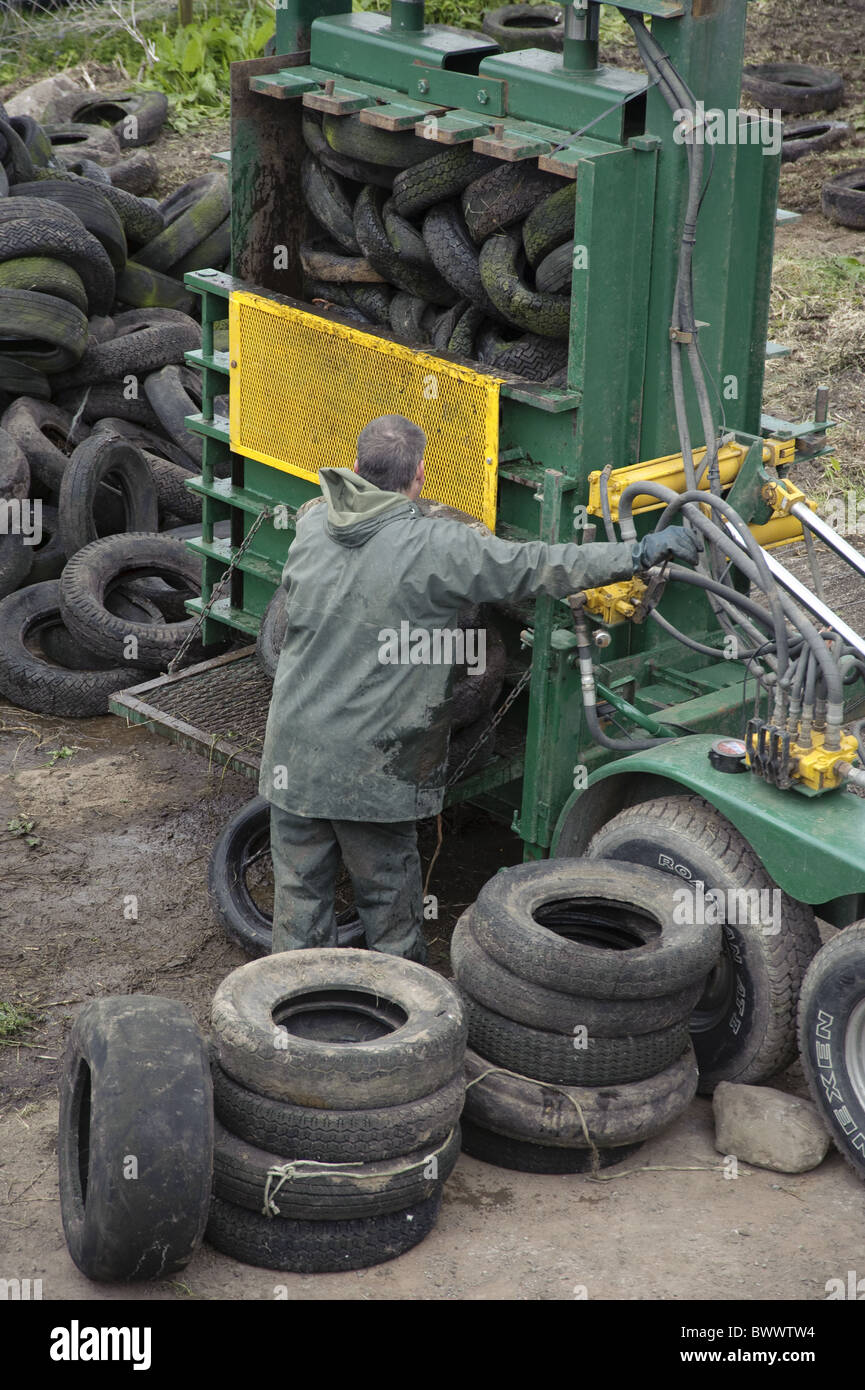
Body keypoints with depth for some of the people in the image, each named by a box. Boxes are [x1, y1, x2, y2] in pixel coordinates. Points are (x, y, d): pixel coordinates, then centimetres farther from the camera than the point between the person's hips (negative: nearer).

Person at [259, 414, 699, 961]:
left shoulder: (312, 527, 3)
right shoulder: (438, 547, -14)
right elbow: (539, 567, -10)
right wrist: (641, 553, -3)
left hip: (293, 754, 4)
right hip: (371, 766, -4)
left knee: (301, 890, 13)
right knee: (389, 895, 10)